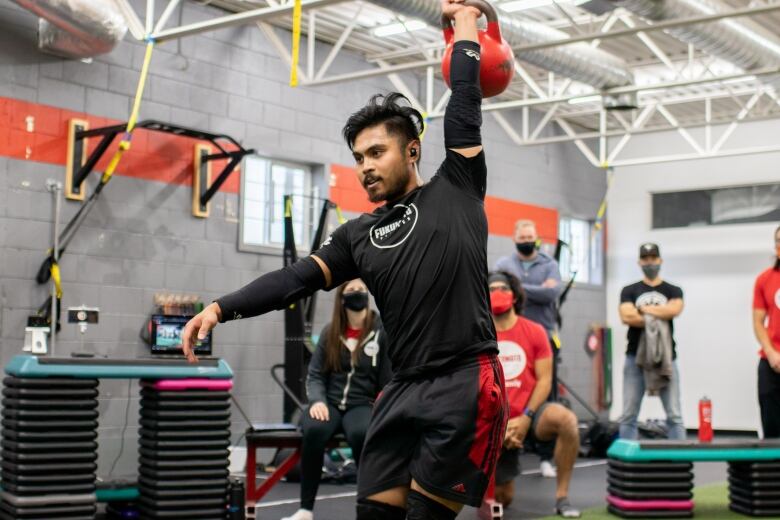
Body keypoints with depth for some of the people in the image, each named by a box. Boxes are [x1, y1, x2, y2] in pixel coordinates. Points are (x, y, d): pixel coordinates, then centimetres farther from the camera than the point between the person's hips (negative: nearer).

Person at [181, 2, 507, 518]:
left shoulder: (455, 191, 5)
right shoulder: (360, 235, 16)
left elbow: (464, 106, 4)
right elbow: (297, 278, 5)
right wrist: (222, 307, -8)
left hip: (467, 384, -6)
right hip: (405, 388, 6)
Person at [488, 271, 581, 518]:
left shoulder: (535, 331, -4)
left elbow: (544, 380, -6)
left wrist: (525, 418, -17)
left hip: (530, 413, 0)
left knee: (566, 419, -36)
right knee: (502, 499, 4)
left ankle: (562, 497, -23)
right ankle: (501, 478, 44)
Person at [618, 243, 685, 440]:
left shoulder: (673, 291, 11)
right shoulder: (630, 291, 10)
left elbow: (674, 310, -12)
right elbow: (626, 317, -8)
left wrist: (644, 309, -4)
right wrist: (658, 318, -7)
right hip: (635, 357, 0)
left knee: (674, 414, -1)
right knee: (628, 415, 1)